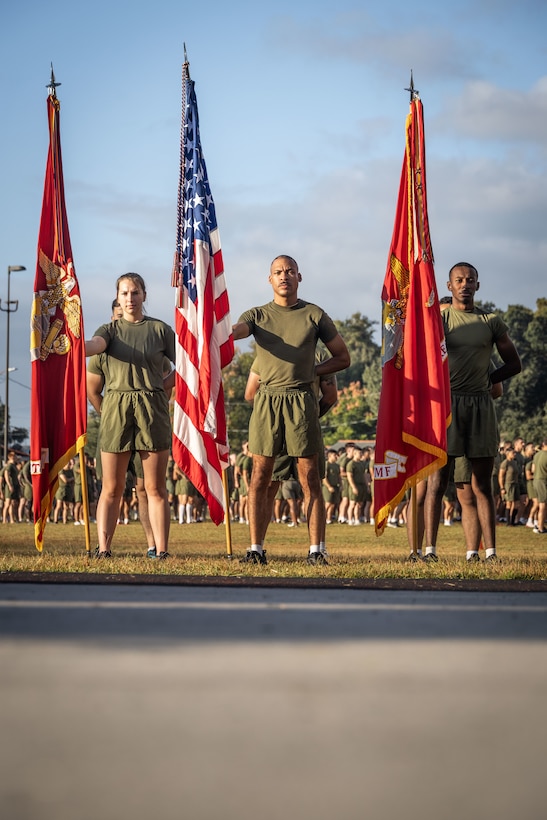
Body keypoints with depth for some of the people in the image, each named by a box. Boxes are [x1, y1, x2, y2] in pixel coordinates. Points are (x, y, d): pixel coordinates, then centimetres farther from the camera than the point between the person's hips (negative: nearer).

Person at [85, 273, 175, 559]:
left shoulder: (160, 329, 8)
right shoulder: (110, 330, 9)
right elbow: (92, 346, -15)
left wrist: (159, 387, 0)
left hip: (152, 409, 0)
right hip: (116, 408, 0)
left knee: (155, 488, 0)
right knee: (111, 488, -1)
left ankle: (161, 551, -1)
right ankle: (103, 550, -2)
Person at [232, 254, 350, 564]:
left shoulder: (314, 315, 9)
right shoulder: (257, 315, 11)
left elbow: (343, 357, 14)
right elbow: (232, 332, -10)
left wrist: (311, 372, 2)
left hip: (302, 401, -1)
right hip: (267, 400, 1)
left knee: (309, 477, -1)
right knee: (261, 477, -1)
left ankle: (316, 549, -1)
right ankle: (256, 549, 1)